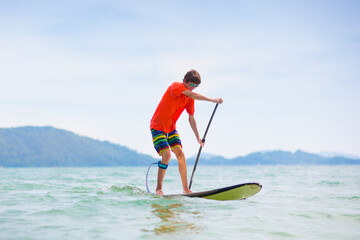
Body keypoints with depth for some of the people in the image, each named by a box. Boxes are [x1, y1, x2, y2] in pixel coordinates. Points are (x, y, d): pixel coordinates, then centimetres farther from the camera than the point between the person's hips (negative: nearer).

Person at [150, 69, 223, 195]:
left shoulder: (190, 98, 4)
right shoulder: (176, 86, -16)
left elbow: (191, 118, 7)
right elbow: (192, 95, -32)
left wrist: (198, 137, -1)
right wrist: (213, 100, -33)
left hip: (171, 128, 7)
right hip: (158, 127, -7)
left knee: (180, 154, -5)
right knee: (167, 154, -19)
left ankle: (185, 188, 2)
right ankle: (158, 189, -8)